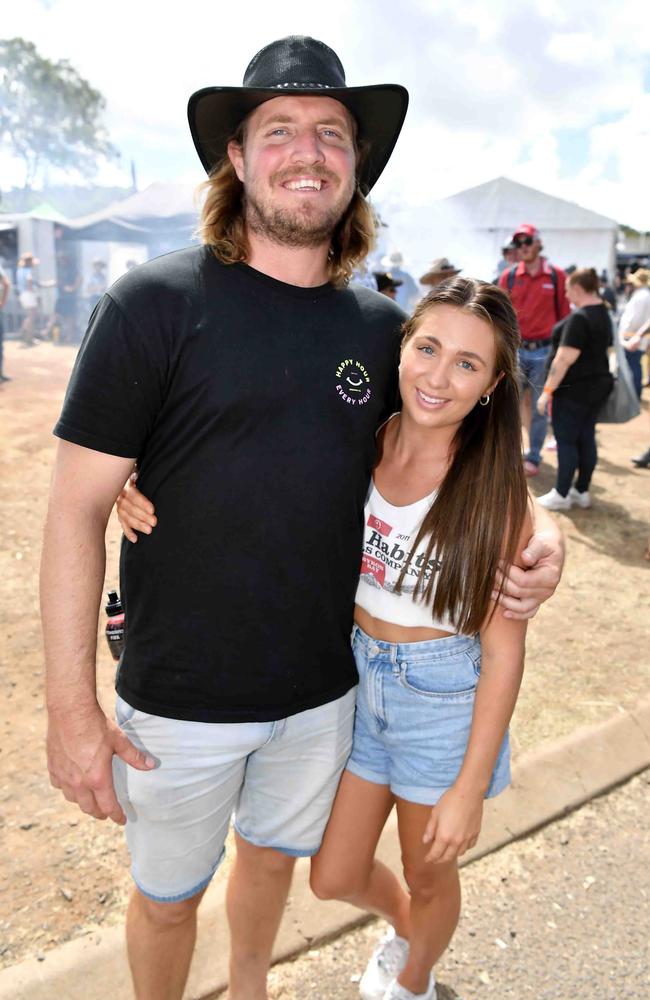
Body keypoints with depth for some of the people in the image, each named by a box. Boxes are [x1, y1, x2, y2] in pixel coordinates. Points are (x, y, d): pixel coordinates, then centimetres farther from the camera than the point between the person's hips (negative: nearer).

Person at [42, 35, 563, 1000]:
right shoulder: (155, 302, -15)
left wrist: (533, 531, -9)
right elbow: (78, 505, -14)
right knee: (167, 895, 19)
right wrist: (72, 705, -14)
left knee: (274, 854, 28)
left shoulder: (380, 325, -2)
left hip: (324, 687, 4)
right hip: (183, 697, -4)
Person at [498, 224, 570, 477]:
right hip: (516, 349, 1)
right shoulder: (508, 276, 2)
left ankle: (533, 458, 19)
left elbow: (564, 314, 2)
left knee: (539, 408, 8)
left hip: (545, 350, -1)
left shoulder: (557, 275, -1)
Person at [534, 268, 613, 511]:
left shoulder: (579, 318, -19)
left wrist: (547, 390, -19)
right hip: (598, 384, 9)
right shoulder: (604, 314, 12)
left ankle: (562, 495, 6)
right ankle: (582, 491, 20)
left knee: (566, 440, -1)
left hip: (574, 389, -9)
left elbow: (565, 359, -22)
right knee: (586, 438, 13)